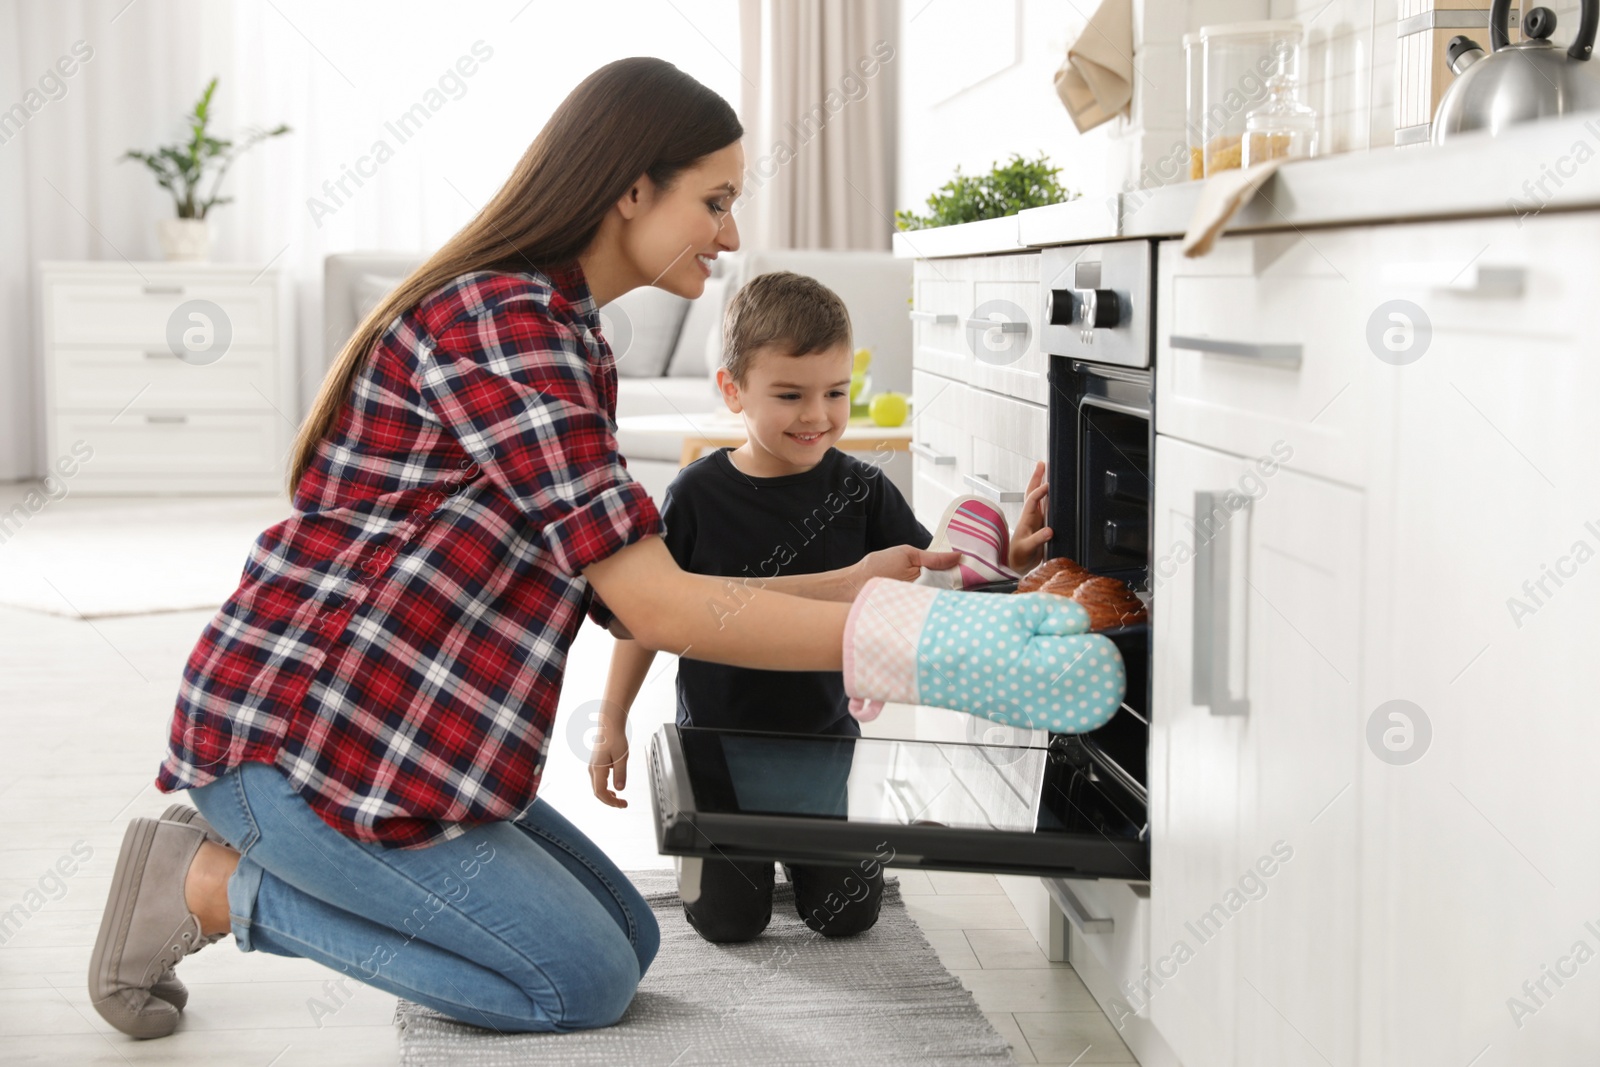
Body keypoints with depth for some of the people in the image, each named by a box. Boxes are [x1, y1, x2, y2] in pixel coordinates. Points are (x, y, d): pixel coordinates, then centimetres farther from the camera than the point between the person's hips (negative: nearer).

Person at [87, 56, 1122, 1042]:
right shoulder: (498, 321, -20)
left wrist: (850, 586, 3)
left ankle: (245, 845, 13)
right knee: (582, 981, -6)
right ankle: (213, 883, 1)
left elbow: (623, 594, 8)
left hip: (401, 736, 10)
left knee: (628, 937, 12)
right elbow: (653, 604, -25)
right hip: (294, 732, -10)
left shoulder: (567, 339, 13)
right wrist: (914, 646, -25)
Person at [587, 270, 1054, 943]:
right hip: (718, 736, -2)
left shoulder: (860, 491, -9)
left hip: (820, 738, 2)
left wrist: (1004, 559, -30)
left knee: (846, 914, 6)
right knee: (729, 920, 1)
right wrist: (612, 724, -2)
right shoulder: (698, 495, -13)